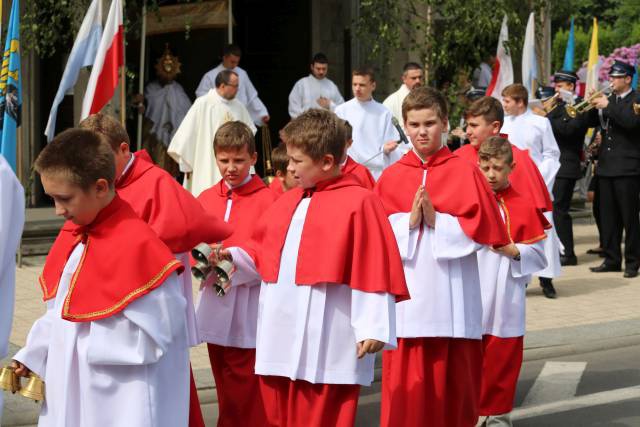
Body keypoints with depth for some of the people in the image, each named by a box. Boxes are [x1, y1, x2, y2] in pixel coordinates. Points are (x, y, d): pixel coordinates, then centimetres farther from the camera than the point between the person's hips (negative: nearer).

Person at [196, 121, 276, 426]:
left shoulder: (266, 199, -6)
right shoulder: (205, 199, 10)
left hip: (248, 306, -5)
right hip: (214, 302, 5)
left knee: (246, 388, -4)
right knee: (225, 386, 14)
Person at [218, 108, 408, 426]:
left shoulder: (359, 202, -9)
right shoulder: (288, 201, 16)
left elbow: (374, 269, -12)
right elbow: (267, 254, 25)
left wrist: (373, 328, -16)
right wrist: (233, 255, 9)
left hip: (326, 345, -8)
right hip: (280, 338, 8)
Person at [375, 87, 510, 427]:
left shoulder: (465, 173, 1)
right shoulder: (391, 177, 7)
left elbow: (482, 229, -5)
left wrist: (436, 220, -13)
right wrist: (408, 220, -12)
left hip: (452, 297, -1)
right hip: (407, 296, 2)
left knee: (453, 381, 4)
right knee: (406, 386, 1)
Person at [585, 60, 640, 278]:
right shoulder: (609, 99, 13)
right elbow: (591, 122, 13)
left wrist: (607, 106, -21)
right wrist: (594, 106, -5)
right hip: (606, 166, 7)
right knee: (607, 217, 10)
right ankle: (611, 259, 18)